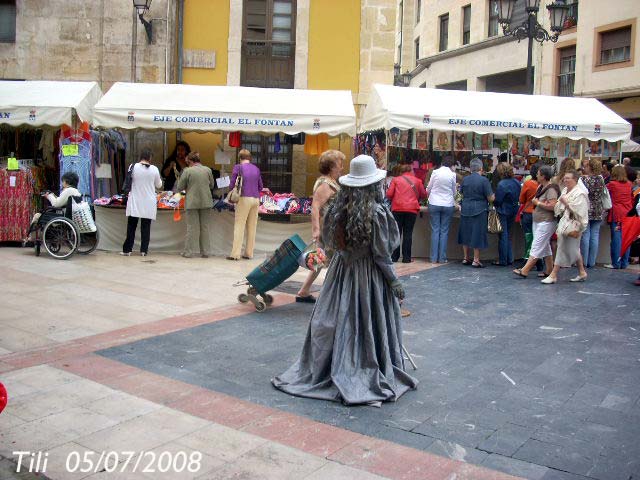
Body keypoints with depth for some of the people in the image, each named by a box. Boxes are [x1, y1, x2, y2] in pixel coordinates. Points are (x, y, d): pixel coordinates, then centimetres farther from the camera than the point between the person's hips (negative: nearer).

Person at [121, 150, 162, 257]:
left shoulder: (133, 167, -6)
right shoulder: (154, 169, -6)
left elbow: (129, 180, 9)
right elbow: (159, 185, 6)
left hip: (135, 202, 0)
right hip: (149, 203, 0)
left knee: (131, 227, 8)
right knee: (146, 227, 6)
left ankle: (127, 249, 10)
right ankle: (144, 250, 6)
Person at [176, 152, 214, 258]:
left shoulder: (187, 171, -9)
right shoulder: (208, 170, 1)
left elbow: (180, 188, -2)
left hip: (192, 203, -3)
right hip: (206, 202, 3)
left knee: (192, 228, 4)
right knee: (205, 227, 11)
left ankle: (189, 252, 7)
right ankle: (205, 252, 14)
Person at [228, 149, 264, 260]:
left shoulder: (238, 167, -2)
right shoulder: (256, 169, 11)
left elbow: (232, 185, -3)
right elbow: (260, 187, 14)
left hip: (244, 198, -4)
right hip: (255, 199, 5)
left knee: (239, 226, -4)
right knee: (252, 227, 7)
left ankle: (235, 254, -8)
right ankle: (249, 253, 8)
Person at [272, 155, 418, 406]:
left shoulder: (339, 208, -4)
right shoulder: (376, 212, -18)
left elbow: (328, 238, 7)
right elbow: (382, 253, -14)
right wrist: (394, 281, -5)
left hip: (342, 269, 5)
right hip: (369, 273, -4)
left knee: (339, 321, 14)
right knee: (368, 324, 6)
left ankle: (322, 370, 23)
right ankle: (371, 376, 16)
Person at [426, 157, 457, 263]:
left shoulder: (435, 172, -2)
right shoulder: (452, 174, -2)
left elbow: (428, 189, 6)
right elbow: (454, 192, 8)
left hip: (434, 204, 0)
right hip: (448, 205, 0)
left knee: (435, 230, 4)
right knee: (444, 231, 5)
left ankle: (434, 258, 3)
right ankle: (442, 258, 5)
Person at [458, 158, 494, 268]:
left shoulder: (465, 179, 2)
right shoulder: (484, 180, -12)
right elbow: (490, 198, -10)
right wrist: (494, 195, 11)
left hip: (465, 210, 5)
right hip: (479, 210, -5)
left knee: (466, 233, 14)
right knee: (477, 234, 1)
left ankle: (466, 258, 21)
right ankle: (476, 260, 2)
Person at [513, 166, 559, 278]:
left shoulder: (551, 189, -18)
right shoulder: (541, 186, 10)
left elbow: (552, 206, -26)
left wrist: (538, 203, -16)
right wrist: (535, 201, 0)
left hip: (546, 222, -10)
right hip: (538, 221, 10)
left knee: (537, 247, -8)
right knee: (545, 247, 15)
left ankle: (524, 271, -11)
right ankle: (549, 270, 23)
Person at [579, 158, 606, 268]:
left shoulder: (583, 179, -11)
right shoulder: (601, 179, 5)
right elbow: (602, 194, 16)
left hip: (586, 210, -5)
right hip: (598, 211, 5)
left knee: (585, 235, 0)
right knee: (595, 236, 6)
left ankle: (584, 261, 4)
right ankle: (592, 262, 11)